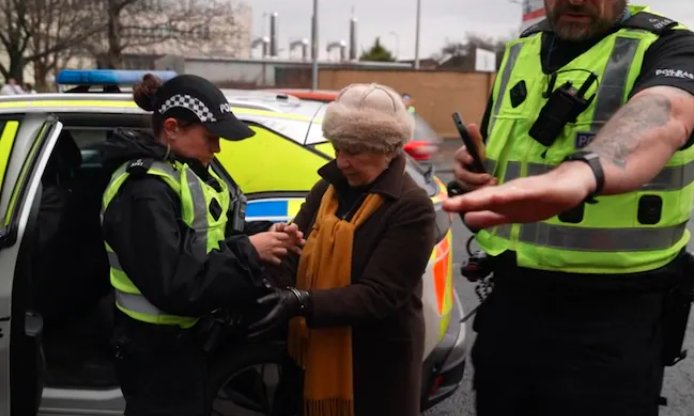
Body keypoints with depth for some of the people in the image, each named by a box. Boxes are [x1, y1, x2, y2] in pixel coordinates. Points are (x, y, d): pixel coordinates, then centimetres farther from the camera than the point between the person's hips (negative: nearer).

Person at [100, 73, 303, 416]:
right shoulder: (144, 190, -24)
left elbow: (211, 238, 12)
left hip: (189, 339, 9)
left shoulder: (185, 171, 6)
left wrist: (264, 235, -7)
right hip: (158, 352, -9)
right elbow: (173, 285, -30)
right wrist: (249, 253, -24)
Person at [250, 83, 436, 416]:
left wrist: (301, 303, -32)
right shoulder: (328, 188, 3)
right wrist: (261, 291, -23)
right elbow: (292, 254, -3)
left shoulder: (411, 207, -17)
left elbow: (379, 295, -23)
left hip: (379, 367, -5)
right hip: (317, 358, 6)